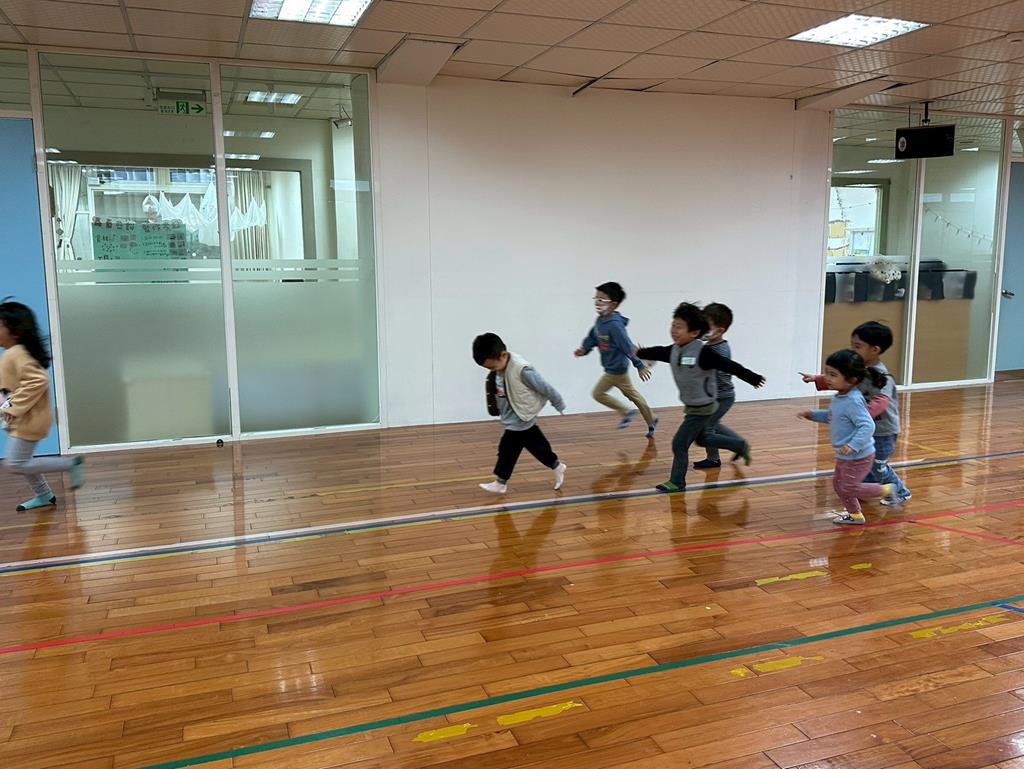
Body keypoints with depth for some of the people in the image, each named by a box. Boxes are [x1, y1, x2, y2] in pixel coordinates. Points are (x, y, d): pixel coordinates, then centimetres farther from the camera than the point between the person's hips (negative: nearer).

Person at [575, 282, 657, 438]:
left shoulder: (615, 325, -28)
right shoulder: (601, 320, -1)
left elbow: (628, 346, -27)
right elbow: (592, 337, 9)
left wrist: (640, 366, -26)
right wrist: (583, 349, -10)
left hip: (616, 369, -9)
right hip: (614, 368, 9)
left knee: (598, 393, 3)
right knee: (632, 394, 20)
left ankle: (626, 412, 16)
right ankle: (651, 421, 34)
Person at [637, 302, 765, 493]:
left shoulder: (703, 353, -26)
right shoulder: (674, 351, -4)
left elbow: (729, 366, -22)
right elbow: (658, 352, 16)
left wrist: (752, 378, -16)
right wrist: (640, 353, 29)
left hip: (702, 408, -8)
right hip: (692, 406, 8)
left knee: (679, 444, -5)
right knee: (702, 439, 26)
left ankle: (677, 482, 11)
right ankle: (740, 446, 44)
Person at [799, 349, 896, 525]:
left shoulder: (853, 401, -27)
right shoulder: (839, 397, 3)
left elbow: (867, 426, -32)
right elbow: (831, 416, 21)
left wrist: (853, 445, -39)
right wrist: (814, 415, 10)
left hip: (858, 457, -9)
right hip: (844, 456, 10)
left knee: (848, 488, 1)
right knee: (838, 484, 18)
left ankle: (886, 490, 17)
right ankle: (855, 515, 35)